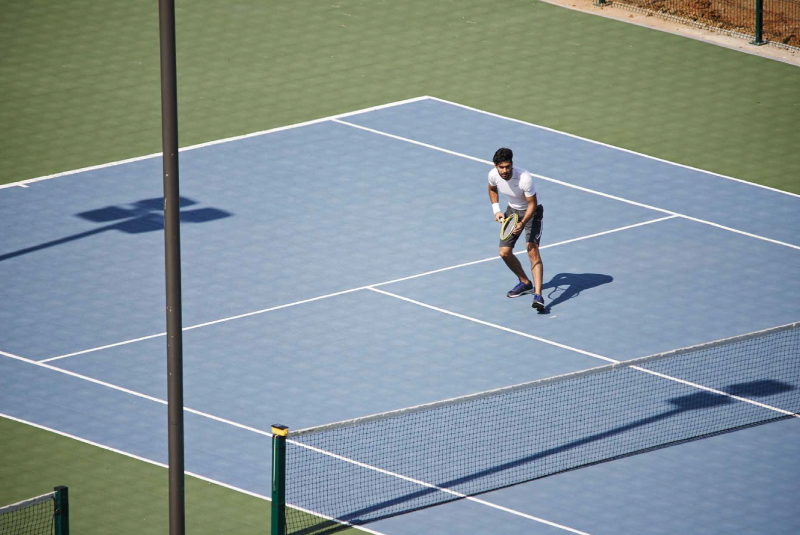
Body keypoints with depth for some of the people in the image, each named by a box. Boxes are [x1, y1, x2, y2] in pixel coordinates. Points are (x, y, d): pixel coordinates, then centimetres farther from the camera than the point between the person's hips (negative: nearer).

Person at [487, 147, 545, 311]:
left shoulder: (525, 178, -34)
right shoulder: (493, 175, -17)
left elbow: (532, 204, -24)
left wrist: (522, 223, -37)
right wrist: (496, 210, -2)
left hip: (532, 211, -6)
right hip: (513, 210, 6)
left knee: (532, 250, -22)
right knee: (504, 252, 4)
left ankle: (538, 296, -31)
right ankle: (525, 283, 29)